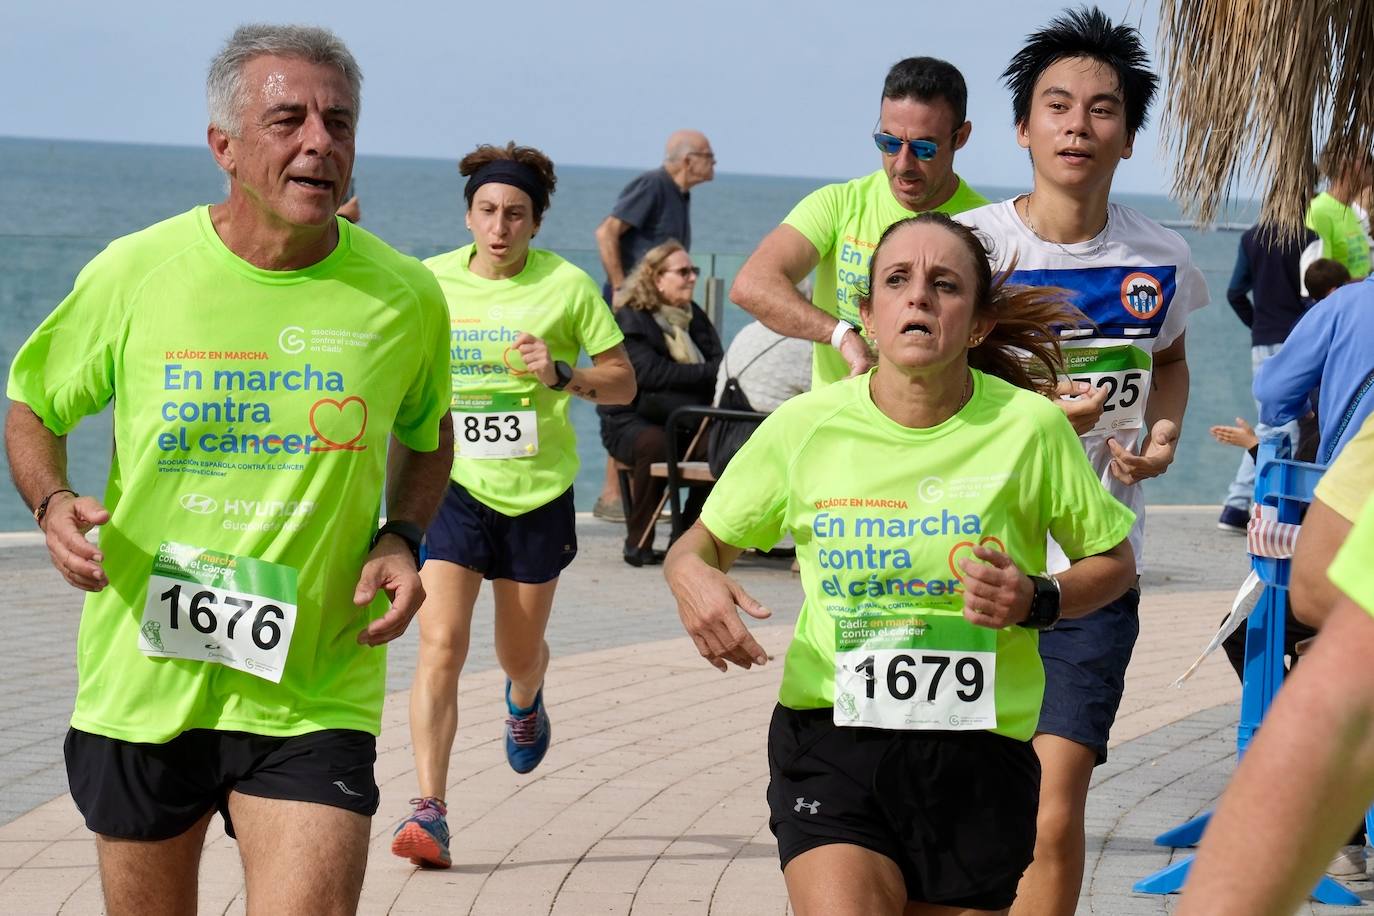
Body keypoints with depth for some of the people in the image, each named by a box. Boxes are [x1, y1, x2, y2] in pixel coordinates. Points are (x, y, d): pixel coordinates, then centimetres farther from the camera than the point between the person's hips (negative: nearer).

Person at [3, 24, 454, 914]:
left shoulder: (405, 297, -3)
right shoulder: (133, 273, -6)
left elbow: (427, 433, 17)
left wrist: (403, 538, -2)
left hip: (314, 697, -1)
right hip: (140, 679, 1)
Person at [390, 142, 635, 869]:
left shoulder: (567, 286, -5)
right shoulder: (430, 282, -1)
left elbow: (624, 383, -1)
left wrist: (562, 375, -17)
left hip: (538, 491, 0)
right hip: (454, 486, 0)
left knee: (520, 655, 15)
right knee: (440, 646, -17)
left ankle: (525, 699, 54)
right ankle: (429, 810, -19)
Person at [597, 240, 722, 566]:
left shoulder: (694, 317, 17)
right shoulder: (630, 321, -4)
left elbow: (718, 363, 7)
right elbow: (652, 373, -19)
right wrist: (708, 373, -21)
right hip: (631, 421, -5)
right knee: (655, 445, -39)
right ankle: (639, 542, -24)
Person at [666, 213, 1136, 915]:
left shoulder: (1030, 427, -4)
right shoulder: (803, 427, -2)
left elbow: (1114, 561, 10)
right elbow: (706, 538, 12)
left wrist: (1037, 602, -11)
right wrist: (690, 574, -12)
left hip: (978, 753, 1)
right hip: (829, 735, -1)